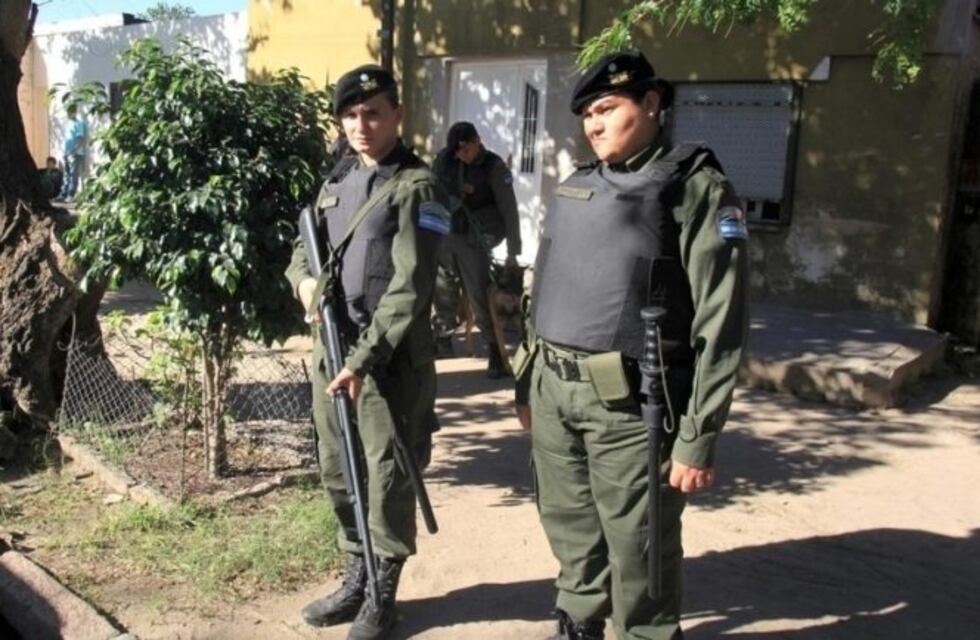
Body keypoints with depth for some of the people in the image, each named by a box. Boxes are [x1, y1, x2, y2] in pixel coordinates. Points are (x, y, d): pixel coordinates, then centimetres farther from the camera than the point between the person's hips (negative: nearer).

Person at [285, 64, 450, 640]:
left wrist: (364, 359, -21)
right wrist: (303, 278, 0)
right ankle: (356, 578, 33)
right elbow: (303, 244, 24)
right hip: (330, 349, 7)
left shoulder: (417, 187, -9)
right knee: (338, 472, 15)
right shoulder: (337, 182, 13)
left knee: (387, 477, 2)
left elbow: (410, 289, -17)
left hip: (390, 359, -7)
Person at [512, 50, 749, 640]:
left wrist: (698, 437, -14)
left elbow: (720, 323, -11)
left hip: (627, 404, -6)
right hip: (552, 393, 6)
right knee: (572, 533, 18)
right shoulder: (576, 189, 13)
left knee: (637, 554, 5)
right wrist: (525, 381, 18)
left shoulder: (697, 190, -6)